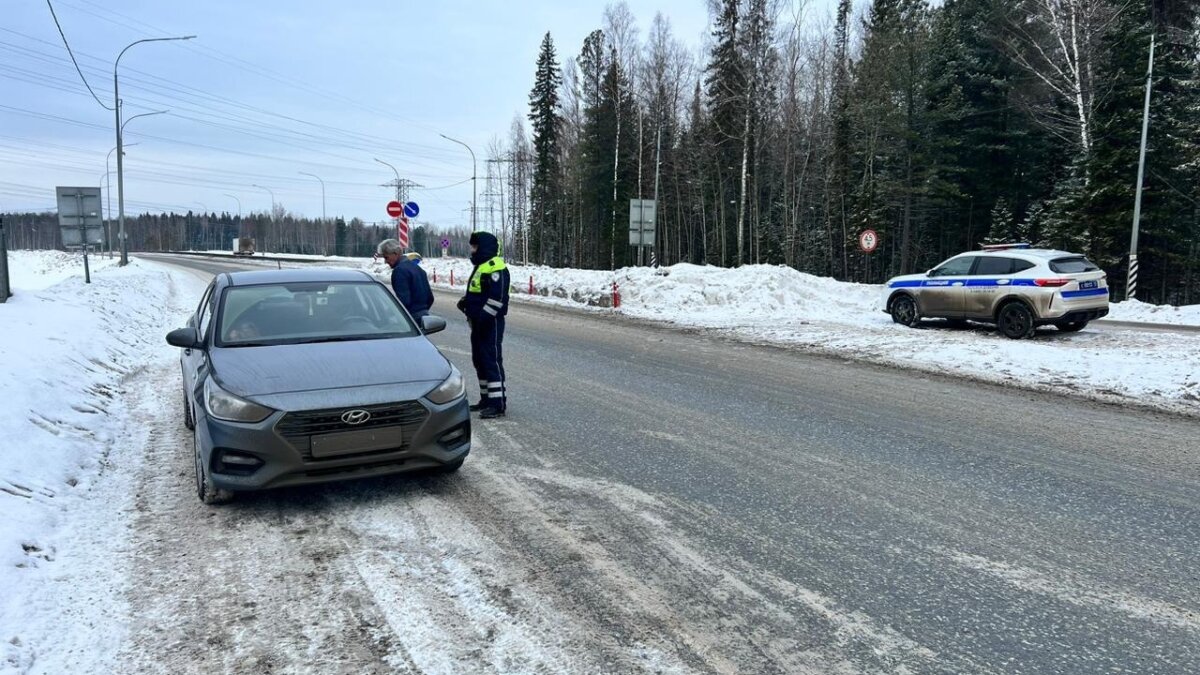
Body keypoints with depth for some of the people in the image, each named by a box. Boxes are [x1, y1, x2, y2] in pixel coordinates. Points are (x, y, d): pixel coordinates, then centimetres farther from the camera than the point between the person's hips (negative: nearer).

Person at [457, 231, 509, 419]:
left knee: (492, 360, -10)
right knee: (479, 360, 15)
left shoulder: (495, 268, -15)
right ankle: (486, 399, 25)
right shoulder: (481, 266, 18)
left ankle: (499, 403, -8)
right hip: (479, 322, 11)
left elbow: (497, 298, -22)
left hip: (490, 323, -11)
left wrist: (484, 316, -23)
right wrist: (466, 301, 12)